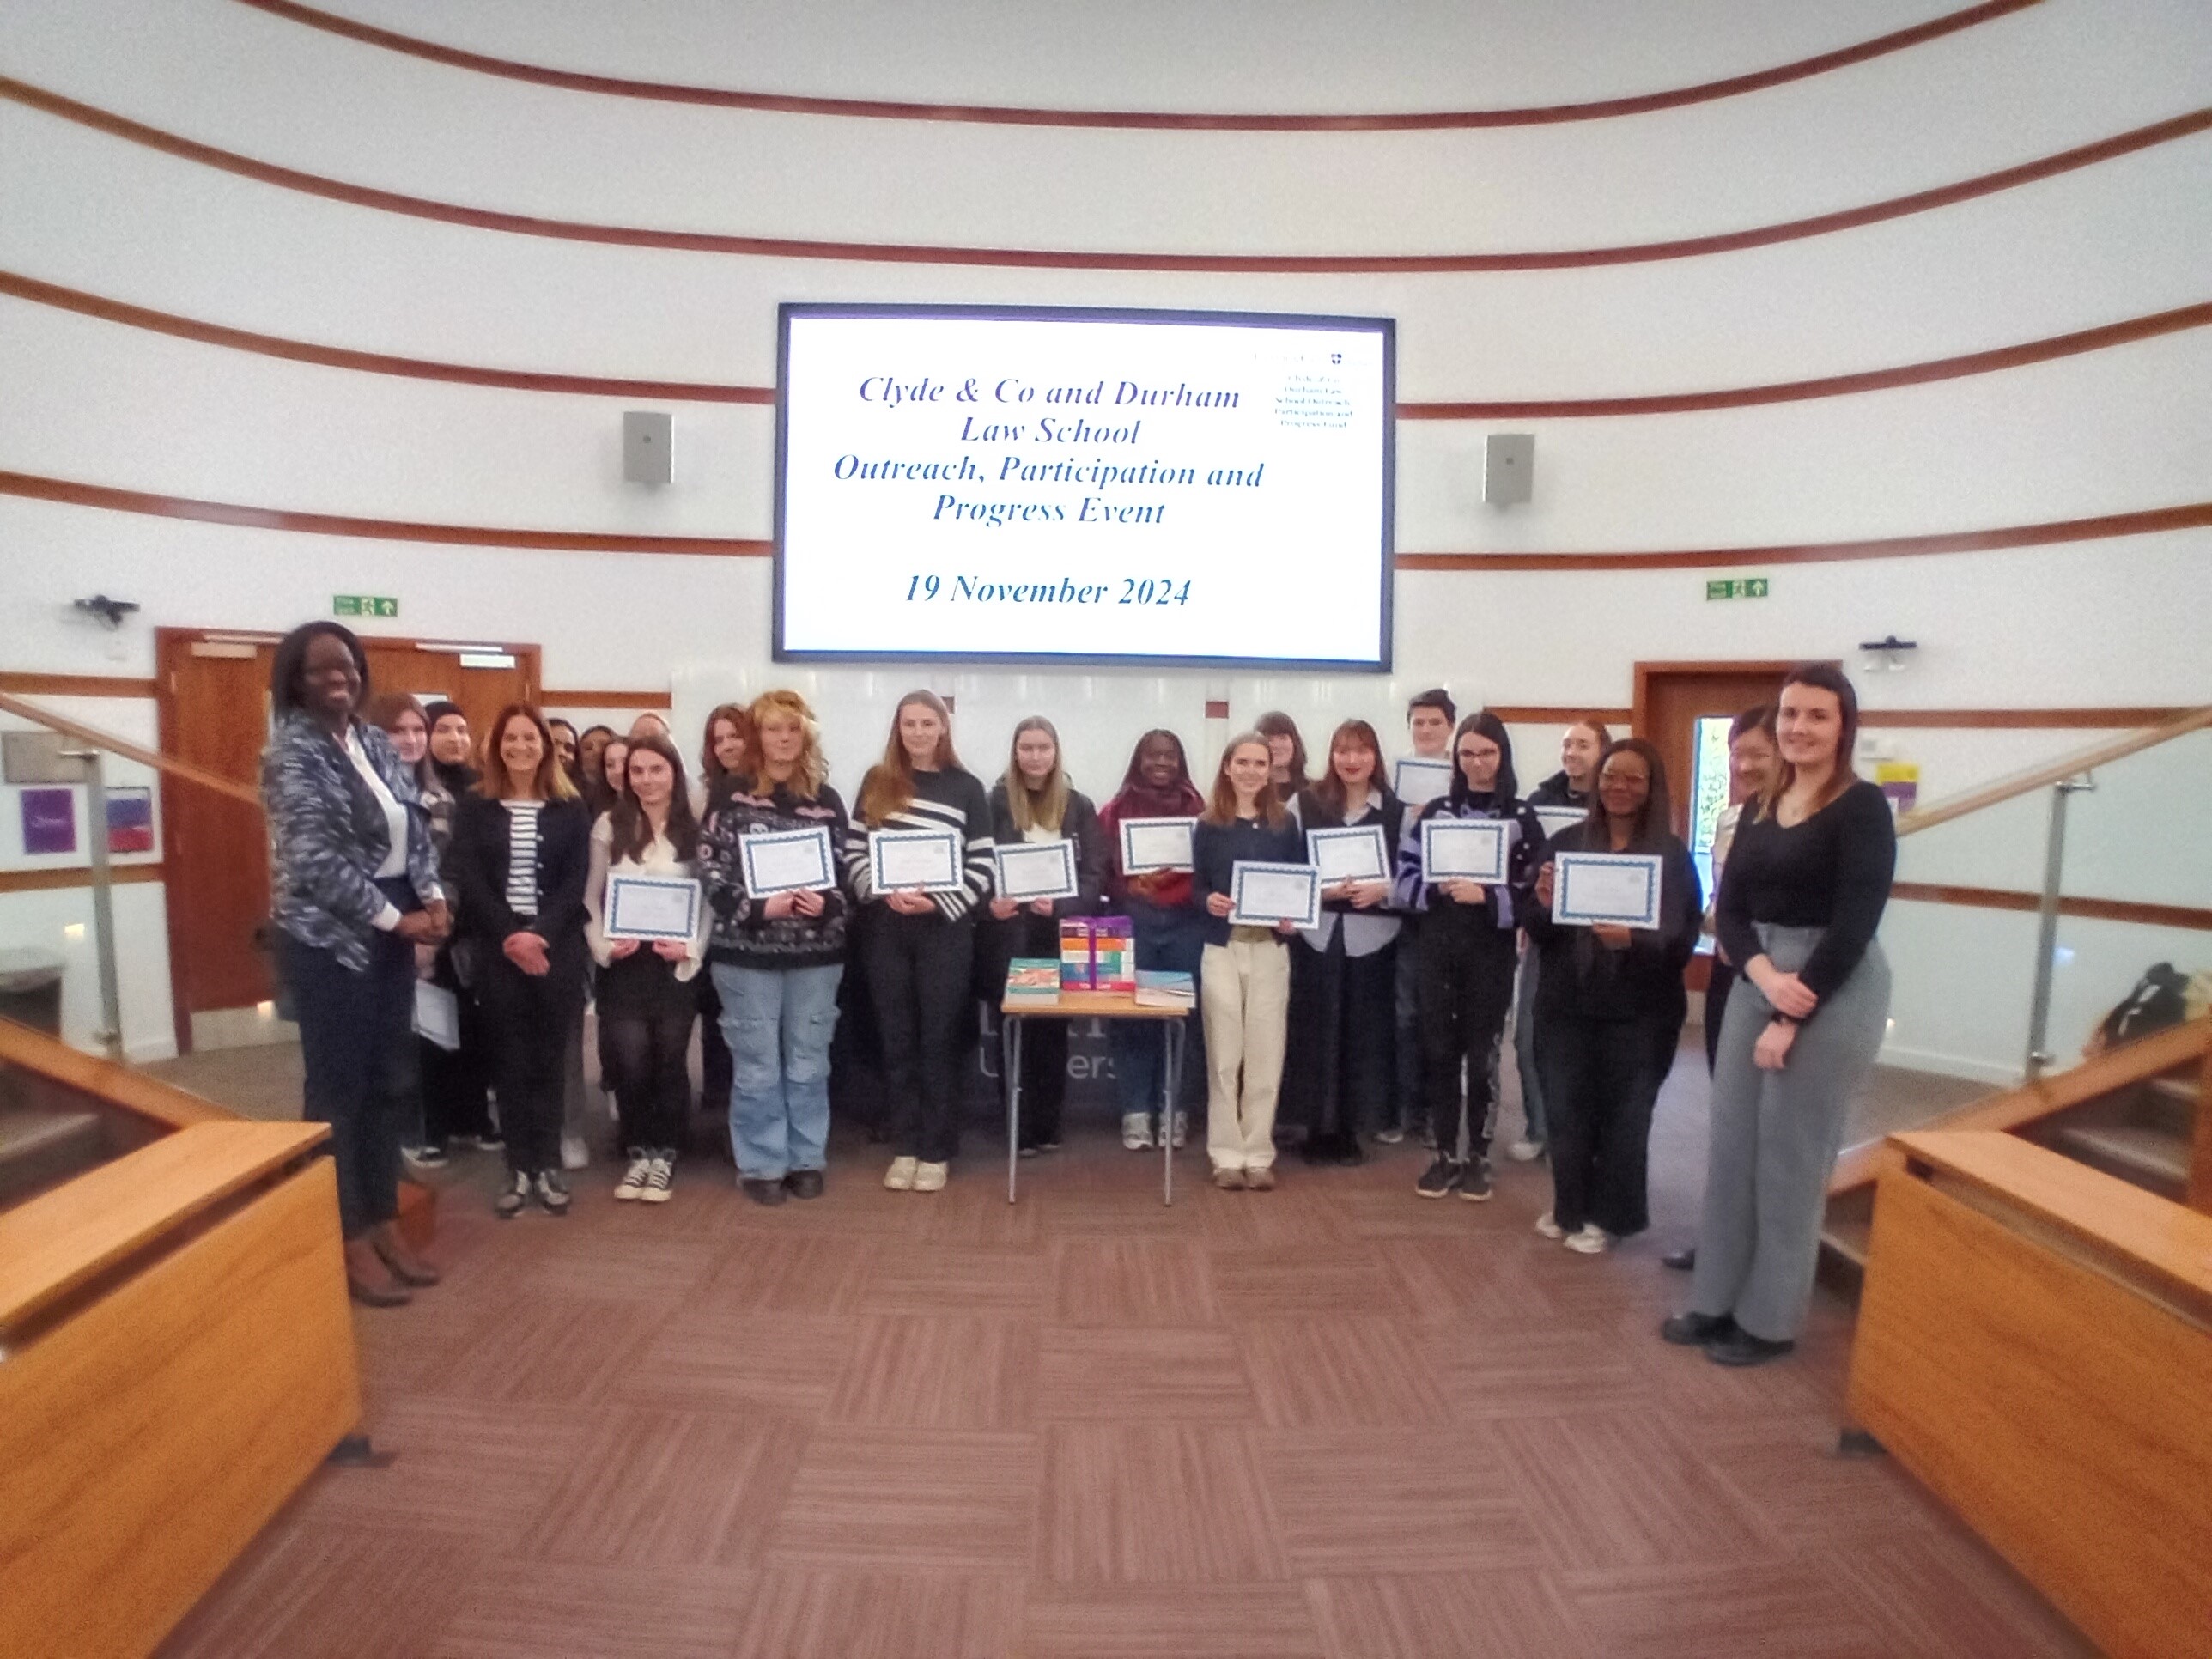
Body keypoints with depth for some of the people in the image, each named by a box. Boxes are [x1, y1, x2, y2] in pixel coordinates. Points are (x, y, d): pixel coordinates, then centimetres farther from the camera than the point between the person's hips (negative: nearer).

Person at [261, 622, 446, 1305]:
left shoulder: (376, 742, 10)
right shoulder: (293, 752, -10)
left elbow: (414, 829, 10)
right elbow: (316, 859, -18)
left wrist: (433, 897, -6)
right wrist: (397, 918, -16)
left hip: (391, 933, 7)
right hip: (329, 940, -7)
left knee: (385, 1083, 12)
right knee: (337, 1087, 2)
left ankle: (383, 1224, 24)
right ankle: (349, 1241, 13)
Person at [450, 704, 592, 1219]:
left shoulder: (570, 809, 6)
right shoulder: (475, 808, 6)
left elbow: (577, 882, -2)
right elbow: (470, 882, -2)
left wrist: (540, 934, -15)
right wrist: (509, 935, -14)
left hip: (558, 949, 0)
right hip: (499, 950, 0)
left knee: (550, 1056, 4)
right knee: (511, 1057, 4)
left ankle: (548, 1164, 13)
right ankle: (519, 1168, 13)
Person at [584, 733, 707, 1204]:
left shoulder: (694, 830, 2)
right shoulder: (608, 827, 5)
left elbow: (710, 900, 2)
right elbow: (591, 897, 6)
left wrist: (691, 948, -11)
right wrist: (603, 945, -8)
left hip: (675, 963, 0)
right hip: (623, 963, 1)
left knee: (670, 1059, 4)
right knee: (630, 1061, -1)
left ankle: (664, 1156, 20)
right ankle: (638, 1153, 19)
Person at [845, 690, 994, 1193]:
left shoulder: (966, 788, 1)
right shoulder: (878, 782, 7)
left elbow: (982, 866, -2)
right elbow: (855, 852, 4)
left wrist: (938, 903, -14)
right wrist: (885, 892, -12)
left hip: (946, 929, -2)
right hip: (887, 927, 2)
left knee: (939, 1039, 4)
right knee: (898, 1038, 9)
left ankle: (936, 1152, 15)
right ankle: (905, 1147, 21)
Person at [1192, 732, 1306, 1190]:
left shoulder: (1286, 824, 6)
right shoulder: (1208, 825, 2)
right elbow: (1196, 889, 3)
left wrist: (1294, 919, -12)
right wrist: (1208, 902, -19)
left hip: (1271, 949, 1)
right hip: (1223, 948, -1)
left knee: (1265, 1055, 4)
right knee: (1224, 1055, 3)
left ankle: (1259, 1154, 14)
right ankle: (1227, 1154, 12)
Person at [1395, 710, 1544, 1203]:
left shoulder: (1522, 817, -1)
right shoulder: (1435, 811, 5)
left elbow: (1533, 892, -6)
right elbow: (1405, 876, 3)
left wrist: (1486, 896, -19)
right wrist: (1437, 888, -14)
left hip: (1491, 950, -2)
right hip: (1439, 946, 2)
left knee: (1482, 1054, 5)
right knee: (1439, 1050, 6)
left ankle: (1478, 1156, 20)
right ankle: (1445, 1154, 20)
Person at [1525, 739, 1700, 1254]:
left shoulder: (1673, 856, -3)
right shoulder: (1564, 843, 2)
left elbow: (1683, 942, -7)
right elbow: (1537, 933, 3)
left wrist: (1633, 939, -26)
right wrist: (1544, 905, -18)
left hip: (1639, 1015, -2)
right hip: (1566, 1006, 2)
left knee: (1622, 1118, 8)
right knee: (1566, 1113, 8)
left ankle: (1607, 1216, 28)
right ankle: (1569, 1208, 30)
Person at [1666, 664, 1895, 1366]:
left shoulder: (1863, 808, -9)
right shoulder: (1760, 808, 10)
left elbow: (1854, 926, -15)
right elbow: (1729, 908, 5)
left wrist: (1793, 1018, -16)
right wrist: (1766, 975, -14)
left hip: (1833, 991, -6)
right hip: (1754, 982, 6)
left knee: (1791, 1157, 3)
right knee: (1731, 1145, 10)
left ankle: (1770, 1319, 19)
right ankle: (1718, 1300, 25)